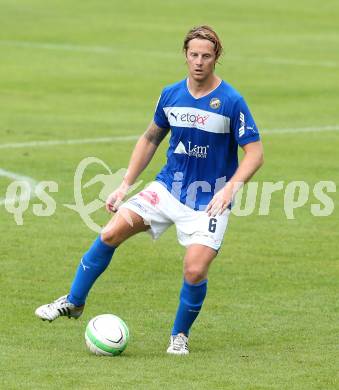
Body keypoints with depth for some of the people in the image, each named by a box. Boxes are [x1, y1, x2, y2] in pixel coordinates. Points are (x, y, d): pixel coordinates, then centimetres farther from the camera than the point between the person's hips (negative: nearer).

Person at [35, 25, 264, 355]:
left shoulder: (231, 102, -13)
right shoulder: (171, 95, 1)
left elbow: (254, 152, -11)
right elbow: (150, 138, 14)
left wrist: (230, 188, -25)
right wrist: (125, 185, 10)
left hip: (208, 201, -4)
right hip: (167, 188, 4)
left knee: (195, 271, -17)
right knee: (111, 233, -8)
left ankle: (179, 335, 10)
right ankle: (73, 302, 10)